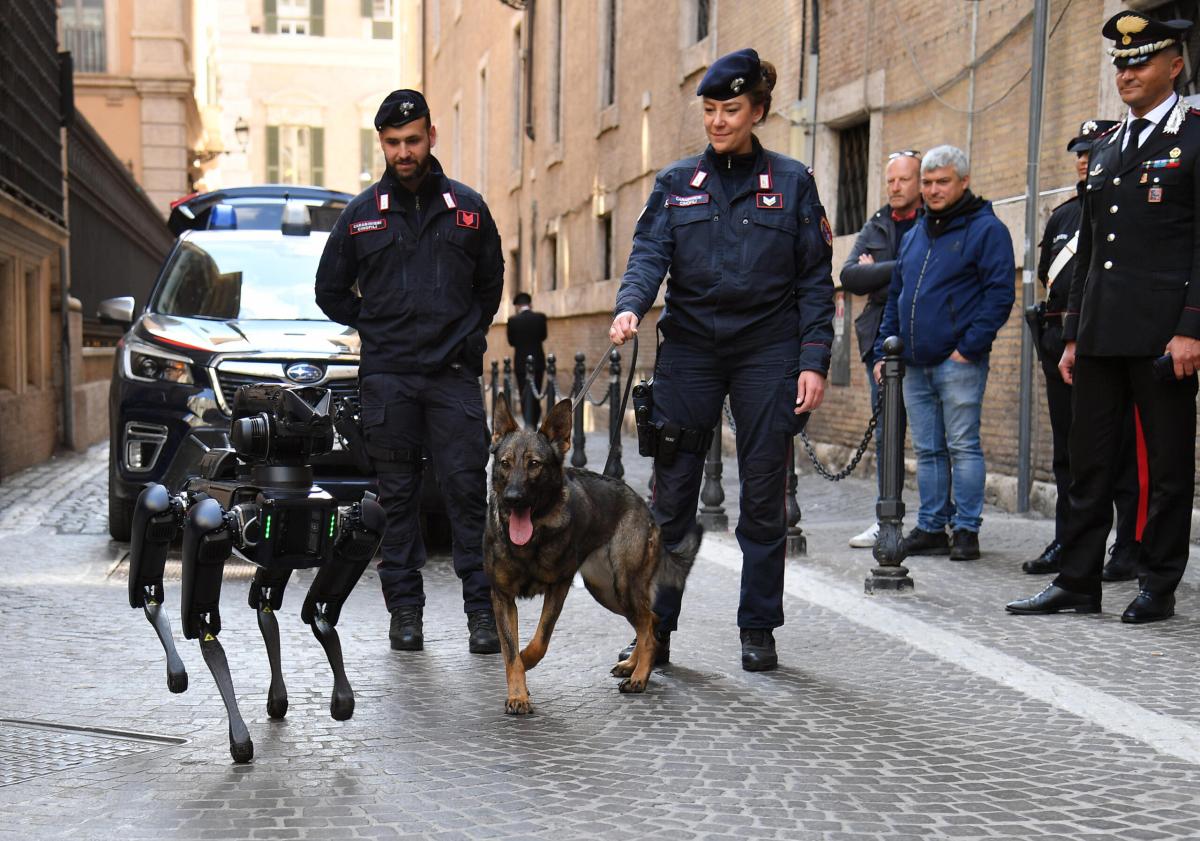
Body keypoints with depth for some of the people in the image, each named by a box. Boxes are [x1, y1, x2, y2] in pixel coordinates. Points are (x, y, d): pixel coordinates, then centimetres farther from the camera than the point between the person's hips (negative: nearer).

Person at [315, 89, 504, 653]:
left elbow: (490, 280, 19)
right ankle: (404, 607, 12)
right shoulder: (361, 214, 8)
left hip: (454, 374, -1)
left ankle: (482, 607, 3)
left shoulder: (467, 208, 8)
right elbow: (331, 290, 17)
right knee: (397, 495, 5)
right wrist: (375, 330, 8)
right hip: (386, 378, 1)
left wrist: (469, 335, 10)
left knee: (466, 489, -4)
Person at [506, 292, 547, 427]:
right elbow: (543, 336, 6)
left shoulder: (513, 320, -9)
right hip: (538, 362, 2)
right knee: (536, 396, 13)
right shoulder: (540, 317, -6)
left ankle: (529, 425, -4)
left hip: (521, 364, -2)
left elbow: (511, 341, -1)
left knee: (524, 397, 4)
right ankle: (533, 425, 15)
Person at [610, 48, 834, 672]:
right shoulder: (676, 183, 8)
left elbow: (815, 280, 2)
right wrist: (630, 306, -24)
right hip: (689, 350, 1)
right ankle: (654, 627, 10)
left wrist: (814, 361, -7)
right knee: (671, 496, 1)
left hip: (768, 353, -1)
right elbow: (649, 253, -3)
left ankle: (758, 630, 17)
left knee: (763, 498, 5)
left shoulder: (792, 182, 4)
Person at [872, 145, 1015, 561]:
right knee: (927, 451, 10)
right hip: (914, 365, 7)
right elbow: (895, 296, 23)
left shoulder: (986, 229, -3)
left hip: (958, 363, -7)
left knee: (963, 447, -3)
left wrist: (969, 347, -16)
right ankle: (930, 528, 17)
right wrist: (883, 350, 15)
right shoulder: (915, 234, 19)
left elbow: (999, 294, -11)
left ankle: (966, 531, 3)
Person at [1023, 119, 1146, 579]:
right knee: (1068, 449, 11)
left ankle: (1130, 547, 2)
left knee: (1122, 448, -4)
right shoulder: (1062, 215, 18)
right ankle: (1067, 542, 19)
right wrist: (1057, 326, 13)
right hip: (1063, 339, 7)